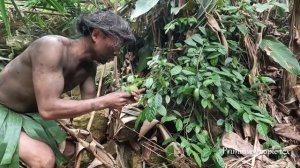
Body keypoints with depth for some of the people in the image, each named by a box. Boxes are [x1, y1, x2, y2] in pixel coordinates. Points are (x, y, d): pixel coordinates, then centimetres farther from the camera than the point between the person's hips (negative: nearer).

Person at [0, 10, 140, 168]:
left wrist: (123, 99, -18)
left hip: (30, 113, 8)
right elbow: (48, 108, -39)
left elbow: (89, 102, -3)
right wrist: (104, 102, -36)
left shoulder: (89, 65, -8)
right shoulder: (51, 47, -34)